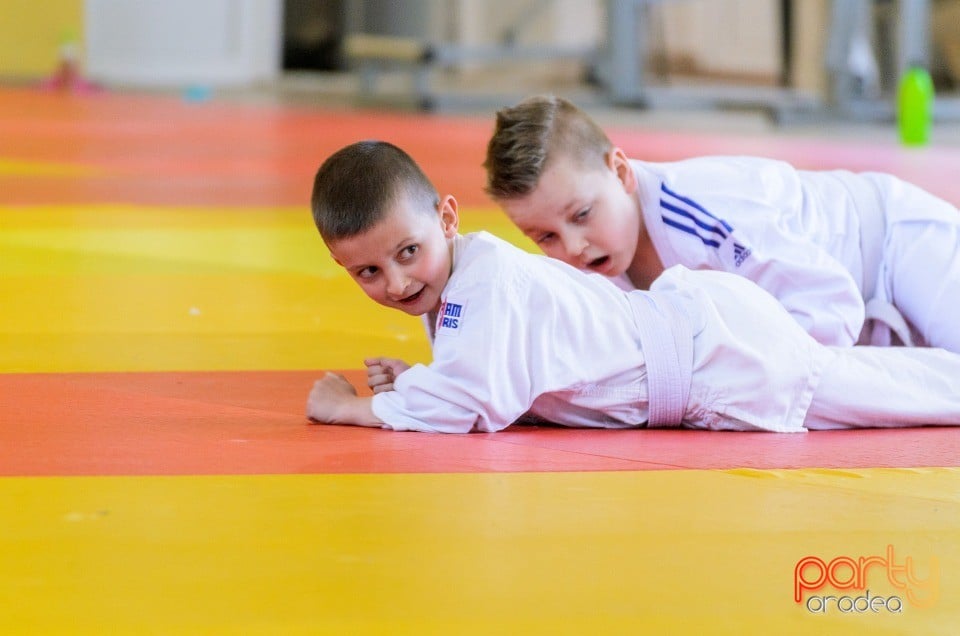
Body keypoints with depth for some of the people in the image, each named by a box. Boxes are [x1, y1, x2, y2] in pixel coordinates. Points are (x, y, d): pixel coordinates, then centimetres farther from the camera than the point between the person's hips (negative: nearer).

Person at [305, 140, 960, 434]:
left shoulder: (486, 278, -27)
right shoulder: (452, 270, 2)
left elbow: (466, 405, -37)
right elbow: (498, 387, 12)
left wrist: (353, 407, -23)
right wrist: (412, 383, -6)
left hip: (716, 354, -9)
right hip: (685, 314, 9)